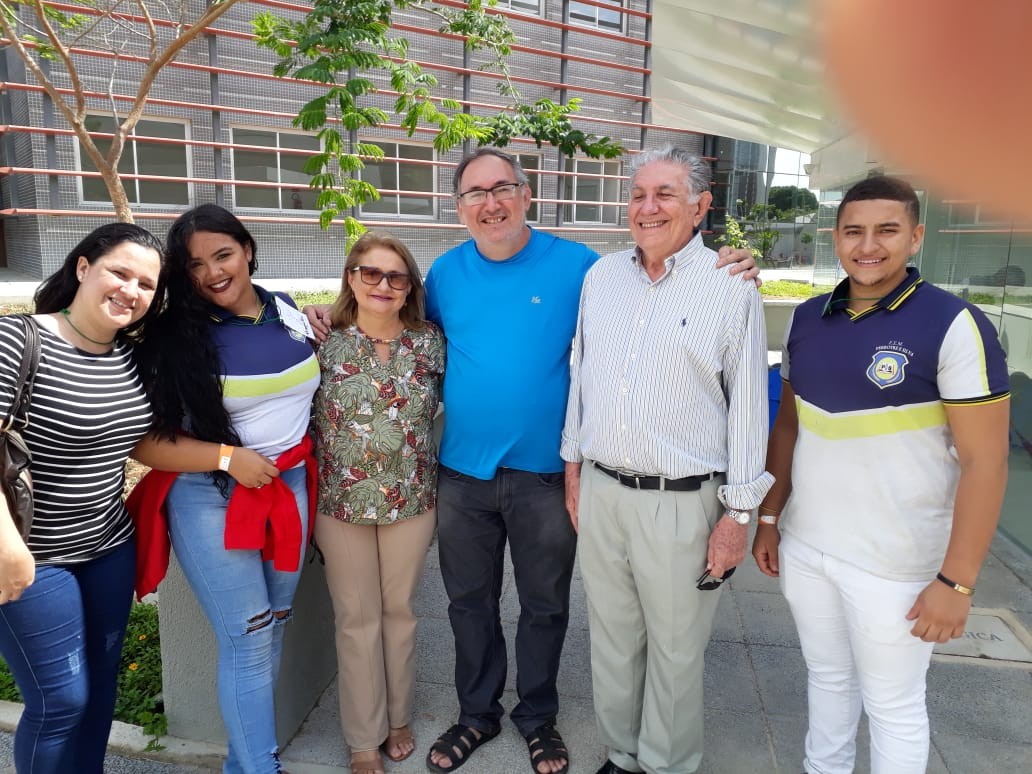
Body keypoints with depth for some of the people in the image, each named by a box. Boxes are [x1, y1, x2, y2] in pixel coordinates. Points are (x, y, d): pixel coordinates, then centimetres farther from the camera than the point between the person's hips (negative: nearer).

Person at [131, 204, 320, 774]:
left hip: (291, 488, 5)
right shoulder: (176, 336, -11)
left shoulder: (291, 313, 3)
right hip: (212, 499, -5)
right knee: (247, 641, -1)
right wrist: (228, 457, -20)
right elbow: (143, 440, -13)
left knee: (273, 631, 15)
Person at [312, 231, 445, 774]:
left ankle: (398, 718, 39)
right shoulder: (324, 342, -8)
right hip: (342, 502, -1)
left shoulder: (430, 342, -3)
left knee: (399, 611, 16)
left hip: (412, 500, 2)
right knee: (357, 619, 11)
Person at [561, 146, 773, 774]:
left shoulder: (731, 288, -6)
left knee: (675, 650, 12)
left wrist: (738, 513, -6)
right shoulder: (601, 276, 7)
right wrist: (574, 468, 13)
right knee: (612, 639, 18)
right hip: (600, 491, 5)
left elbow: (748, 406, -5)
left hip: (682, 502, -4)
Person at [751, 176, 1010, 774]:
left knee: (894, 704, 13)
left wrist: (956, 580, -16)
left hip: (893, 565, -4)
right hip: (803, 548, 5)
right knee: (826, 679, 22)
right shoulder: (807, 319, 3)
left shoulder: (955, 326, -14)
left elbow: (984, 460, -14)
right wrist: (769, 518, 9)